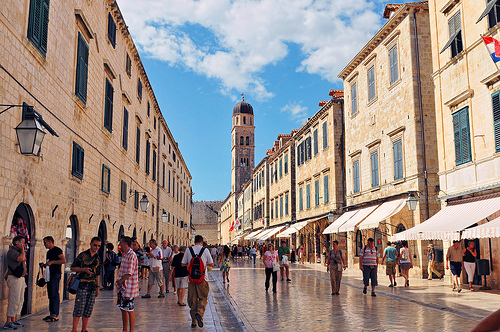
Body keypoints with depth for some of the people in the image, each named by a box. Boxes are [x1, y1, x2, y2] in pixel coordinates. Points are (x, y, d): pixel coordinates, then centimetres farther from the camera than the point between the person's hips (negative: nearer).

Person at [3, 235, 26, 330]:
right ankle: (8, 322, -8)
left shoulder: (19, 251, 16)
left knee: (20, 300, 12)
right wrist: (22, 249, -14)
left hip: (21, 278, 10)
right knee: (14, 300, -12)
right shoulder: (11, 251, -13)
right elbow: (21, 259, -27)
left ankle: (14, 320, 19)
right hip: (14, 279, -10)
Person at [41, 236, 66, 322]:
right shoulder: (49, 252, 20)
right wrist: (44, 265, 11)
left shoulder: (57, 250, -7)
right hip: (49, 275, 9)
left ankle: (55, 315, -8)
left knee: (54, 294, -9)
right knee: (50, 295, 9)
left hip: (56, 274, -9)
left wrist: (52, 262, -20)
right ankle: (51, 314, 14)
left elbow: (64, 261, -19)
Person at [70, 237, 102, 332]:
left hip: (92, 286, 5)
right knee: (79, 307, -7)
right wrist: (84, 269, -15)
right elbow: (72, 268, -1)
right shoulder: (83, 255, -1)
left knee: (88, 309, 7)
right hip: (82, 285, -5)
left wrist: (97, 287, 17)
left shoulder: (98, 258, 14)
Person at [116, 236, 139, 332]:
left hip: (129, 287, -9)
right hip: (122, 286, 9)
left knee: (130, 310, -1)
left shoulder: (132, 255, -18)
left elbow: (129, 273, -21)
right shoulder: (125, 255, 13)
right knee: (123, 309, 15)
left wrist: (120, 281, -12)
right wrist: (119, 280, 5)